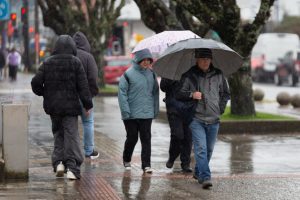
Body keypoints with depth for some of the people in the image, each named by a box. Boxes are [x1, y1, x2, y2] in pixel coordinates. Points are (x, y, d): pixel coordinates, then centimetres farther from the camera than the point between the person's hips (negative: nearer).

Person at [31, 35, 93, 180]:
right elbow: (83, 85, -8)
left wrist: (44, 94, 17)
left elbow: (36, 82, -1)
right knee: (71, 135, -1)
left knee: (58, 134, 18)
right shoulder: (75, 62, -6)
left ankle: (58, 162, 5)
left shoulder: (47, 63, 2)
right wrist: (87, 104, -3)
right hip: (70, 105, -3)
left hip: (53, 106, 3)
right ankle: (72, 168, -9)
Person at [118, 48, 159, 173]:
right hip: (131, 115, -3)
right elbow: (122, 93, -9)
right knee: (132, 138, 6)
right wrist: (125, 111, -14)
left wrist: (155, 109, 10)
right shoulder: (128, 74, -8)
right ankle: (126, 160, 29)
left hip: (147, 114, 3)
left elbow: (155, 92, 15)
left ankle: (146, 164, 2)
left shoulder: (151, 74, 8)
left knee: (146, 139, -1)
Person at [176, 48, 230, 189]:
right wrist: (191, 94, -16)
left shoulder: (218, 75, 8)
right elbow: (179, 94, 1)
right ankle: (205, 177, -19)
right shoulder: (189, 76, 0)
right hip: (197, 119, -4)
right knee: (201, 148, -14)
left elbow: (225, 93, 20)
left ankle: (198, 172, 30)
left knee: (209, 149, 12)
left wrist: (220, 108, 8)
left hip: (213, 120, 4)